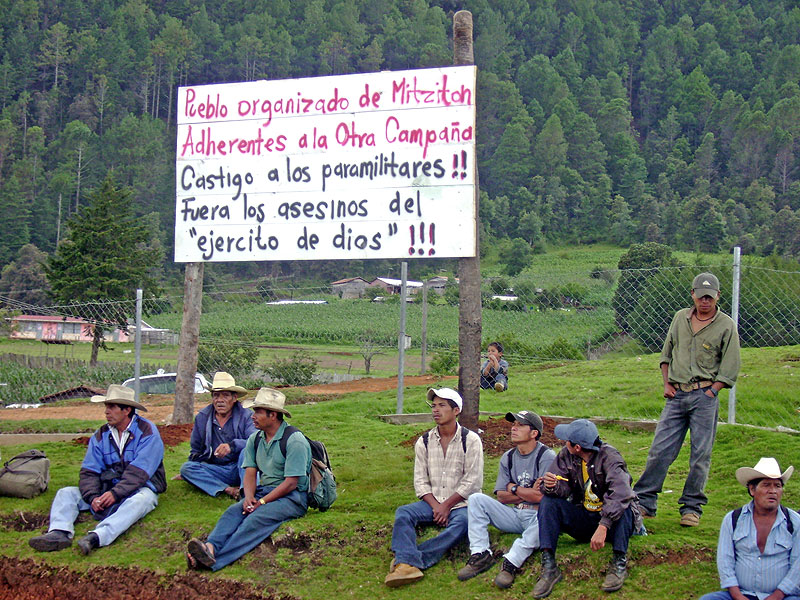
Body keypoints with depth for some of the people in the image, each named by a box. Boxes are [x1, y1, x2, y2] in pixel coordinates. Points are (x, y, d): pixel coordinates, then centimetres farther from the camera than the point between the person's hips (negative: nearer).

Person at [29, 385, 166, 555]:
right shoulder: (100, 436, 9)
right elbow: (89, 472, 2)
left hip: (140, 488, -6)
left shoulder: (147, 432, -7)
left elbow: (138, 472, -16)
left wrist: (115, 493, -27)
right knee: (66, 493, -8)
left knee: (138, 501, -39)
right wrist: (93, 497, -17)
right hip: (107, 489, 6)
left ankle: (96, 537, -61)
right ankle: (59, 533, -37)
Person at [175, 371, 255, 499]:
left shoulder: (246, 416, -3)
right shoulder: (202, 418, 9)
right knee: (186, 467, -21)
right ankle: (229, 490, -36)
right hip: (215, 469, 4)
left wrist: (232, 445, -35)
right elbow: (196, 450, 23)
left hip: (239, 469, -3)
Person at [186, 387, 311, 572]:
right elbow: (250, 473, 7)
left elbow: (291, 483, -15)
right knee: (234, 511, -23)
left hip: (293, 497, -7)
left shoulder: (294, 440, -10)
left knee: (257, 518, -33)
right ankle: (211, 548, -50)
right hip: (264, 491, 7)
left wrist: (262, 502, -19)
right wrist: (249, 497, -14)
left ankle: (216, 560, -54)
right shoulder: (255, 439, 14)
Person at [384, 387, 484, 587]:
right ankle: (408, 563, -47)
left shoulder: (471, 440, 0)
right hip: (432, 502, 4)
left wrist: (447, 506, -12)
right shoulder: (424, 442, 10)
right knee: (403, 513, -24)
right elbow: (420, 481, 7)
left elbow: (472, 482, -6)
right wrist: (435, 506, -11)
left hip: (461, 503, -4)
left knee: (463, 521, -36)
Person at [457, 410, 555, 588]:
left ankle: (512, 561, -41)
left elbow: (542, 496, -16)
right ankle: (480, 554, -21)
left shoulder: (546, 457, -8)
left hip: (537, 516, -6)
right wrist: (528, 493, -10)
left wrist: (514, 488, -3)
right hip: (514, 515, 6)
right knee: (476, 499, -11)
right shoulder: (508, 458, 10)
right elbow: (501, 496, 5)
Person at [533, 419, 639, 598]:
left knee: (623, 504, -34)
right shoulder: (566, 455, -4)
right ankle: (549, 567, -22)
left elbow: (620, 492, -36)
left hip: (611, 519, -4)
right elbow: (563, 487, -8)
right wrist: (552, 486, -34)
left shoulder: (608, 456, -21)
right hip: (582, 519, 5)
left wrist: (603, 526, -46)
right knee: (548, 502, -16)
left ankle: (619, 563, -25)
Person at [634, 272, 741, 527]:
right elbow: (666, 354, 20)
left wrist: (709, 393, -8)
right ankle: (644, 501, 5)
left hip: (705, 396, -3)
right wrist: (667, 384, 8)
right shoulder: (680, 318, 11)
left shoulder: (726, 326, 0)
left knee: (701, 454, 0)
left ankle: (692, 507, 8)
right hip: (677, 394, 3)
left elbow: (729, 370, 0)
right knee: (659, 450, -1)